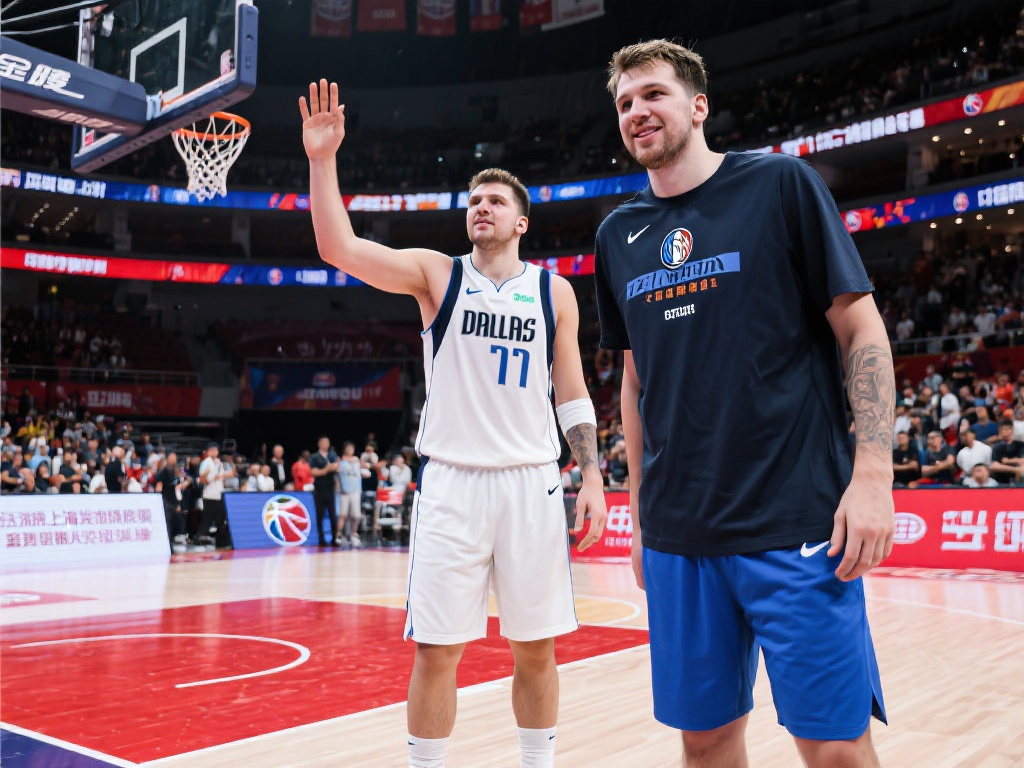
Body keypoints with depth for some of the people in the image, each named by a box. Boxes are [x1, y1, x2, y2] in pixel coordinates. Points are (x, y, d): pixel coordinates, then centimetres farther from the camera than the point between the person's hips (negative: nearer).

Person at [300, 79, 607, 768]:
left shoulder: (554, 291, 9)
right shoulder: (437, 273, 5)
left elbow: (572, 392, 10)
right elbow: (339, 248, -8)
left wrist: (592, 476, 3)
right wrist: (323, 159, -17)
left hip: (532, 481, 2)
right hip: (451, 480, -1)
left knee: (537, 648, 10)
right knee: (437, 650, 1)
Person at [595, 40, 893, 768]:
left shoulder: (781, 183, -1)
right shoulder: (619, 234, 11)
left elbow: (861, 327, -3)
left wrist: (873, 473, -13)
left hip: (796, 522, -4)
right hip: (677, 535, 4)